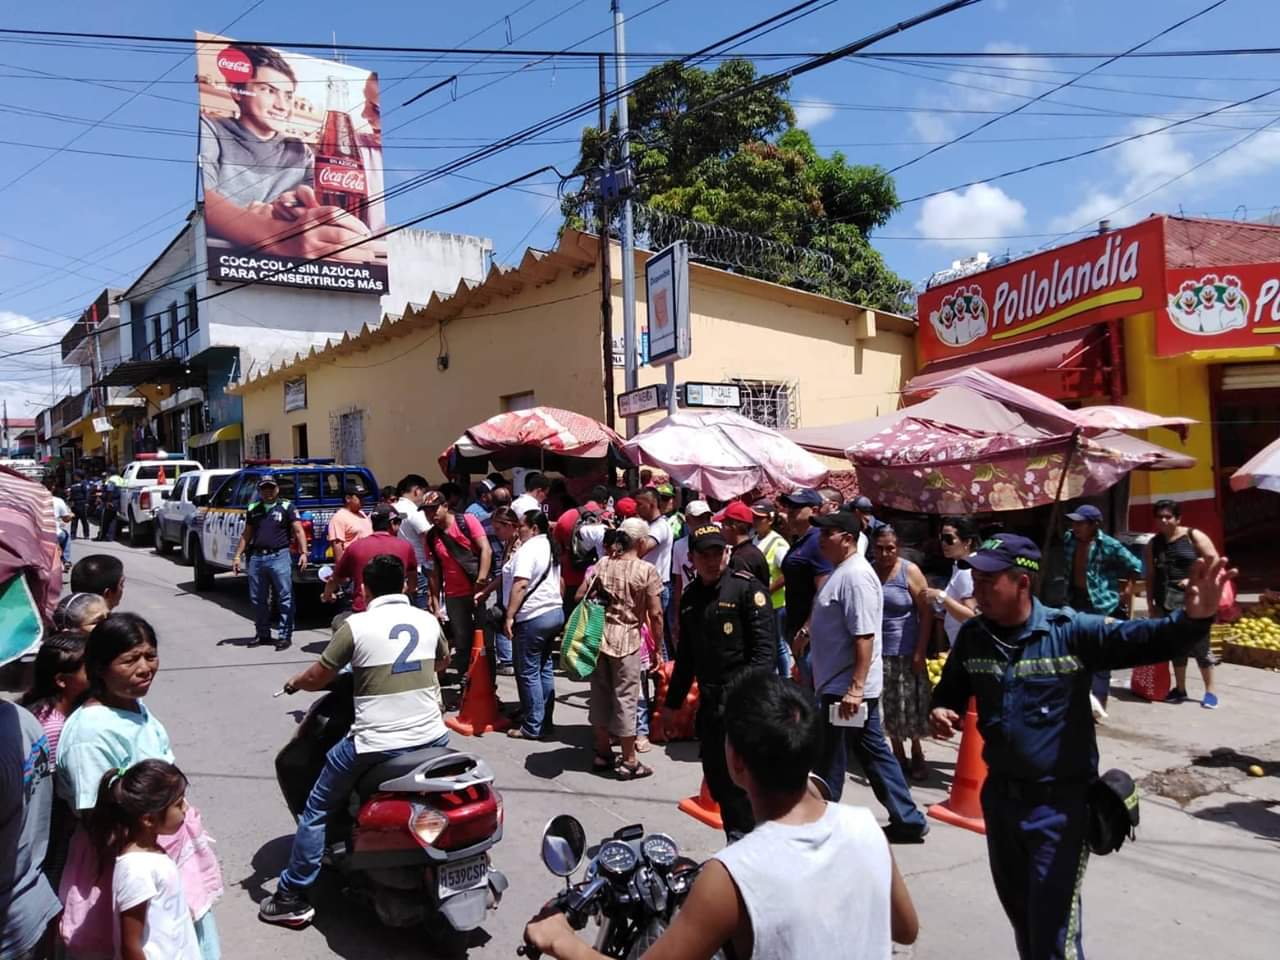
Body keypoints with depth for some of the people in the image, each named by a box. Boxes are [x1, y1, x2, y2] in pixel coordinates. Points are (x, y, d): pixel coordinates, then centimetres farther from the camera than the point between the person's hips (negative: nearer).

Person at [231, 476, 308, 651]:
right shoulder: (253, 509, 15)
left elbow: (299, 531, -3)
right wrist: (237, 556, 15)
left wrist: (303, 553, -13)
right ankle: (262, 634, 25)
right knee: (258, 599, 12)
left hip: (279, 557, -5)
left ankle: (285, 636, 4)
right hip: (257, 558, 5)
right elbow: (246, 535, 21)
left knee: (285, 599, -3)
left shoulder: (286, 507, 1)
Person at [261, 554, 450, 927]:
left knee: (317, 809, 17)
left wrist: (295, 683, 22)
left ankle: (292, 898, 23)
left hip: (376, 745, -4)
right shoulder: (428, 620, 5)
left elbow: (318, 677, 0)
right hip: (433, 738, 4)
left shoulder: (356, 625, -7)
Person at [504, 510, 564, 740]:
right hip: (555, 612, 9)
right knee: (545, 670, 13)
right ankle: (546, 724, 17)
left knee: (528, 673, -1)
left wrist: (509, 616, -21)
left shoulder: (528, 549, -13)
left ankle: (533, 727, 3)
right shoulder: (549, 547, 16)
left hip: (533, 617, -9)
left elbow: (520, 585, -23)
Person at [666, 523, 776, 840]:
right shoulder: (690, 596, 13)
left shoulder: (747, 588, -7)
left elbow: (765, 647, -13)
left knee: (737, 780, -6)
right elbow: (685, 656, 20)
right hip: (709, 703, 7)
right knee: (716, 780, 12)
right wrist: (672, 704, 21)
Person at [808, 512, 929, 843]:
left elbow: (864, 636, -25)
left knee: (830, 764, 2)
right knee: (876, 754, 16)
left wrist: (855, 688, -27)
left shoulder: (855, 575, -19)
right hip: (841, 685, 10)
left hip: (846, 688, -10)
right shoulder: (842, 571, 13)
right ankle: (907, 820, 25)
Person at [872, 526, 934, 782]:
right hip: (877, 651, 3)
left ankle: (917, 755, 23)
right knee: (889, 709, 8)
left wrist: (920, 651, -11)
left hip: (905, 652, -3)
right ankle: (898, 757, 22)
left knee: (911, 707, 4)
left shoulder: (910, 571, -7)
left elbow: (927, 613, -7)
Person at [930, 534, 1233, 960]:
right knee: (1019, 912, 26)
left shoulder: (1071, 631, -18)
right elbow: (950, 689, 11)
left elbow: (1145, 640, -28)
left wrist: (1193, 619, -47)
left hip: (1060, 803, -5)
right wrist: (940, 711, -11)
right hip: (1000, 797, 5)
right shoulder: (971, 636, -4)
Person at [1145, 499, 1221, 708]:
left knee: (1200, 645, -2)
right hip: (1166, 602, 4)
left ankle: (1210, 691, 9)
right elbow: (1150, 576, 11)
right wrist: (1150, 604, 7)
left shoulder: (1193, 536, -2)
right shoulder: (1153, 544, 10)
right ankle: (1180, 689, 20)